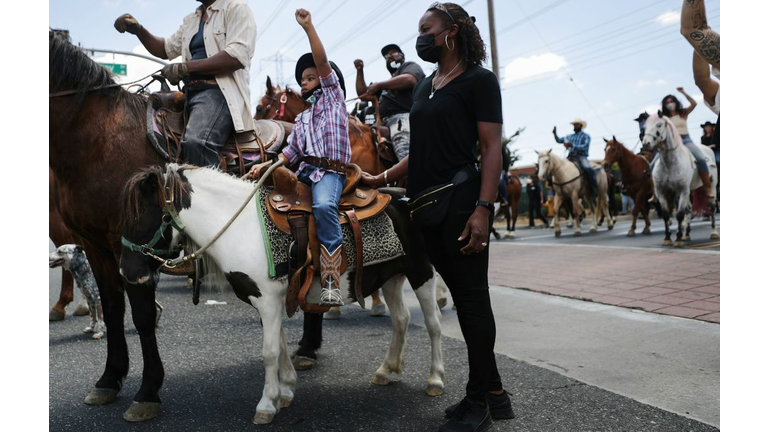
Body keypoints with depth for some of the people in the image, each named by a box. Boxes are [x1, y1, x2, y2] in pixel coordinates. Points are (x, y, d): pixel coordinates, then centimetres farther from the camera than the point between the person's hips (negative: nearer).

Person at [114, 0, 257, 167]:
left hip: (220, 91, -9)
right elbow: (166, 49, 32)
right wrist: (138, 30, 13)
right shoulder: (191, 19, 24)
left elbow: (237, 56, -16)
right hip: (191, 93, 9)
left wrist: (184, 67, -16)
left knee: (194, 141, -36)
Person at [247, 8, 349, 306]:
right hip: (304, 171, 8)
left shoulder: (333, 95, 11)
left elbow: (322, 61, -3)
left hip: (330, 171, -8)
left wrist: (308, 27, -9)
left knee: (324, 205, -36)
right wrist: (266, 165, 5)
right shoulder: (302, 118, 28)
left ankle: (331, 282, -37)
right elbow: (291, 152, 20)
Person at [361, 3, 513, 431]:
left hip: (461, 203, -8)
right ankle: (493, 391, 23)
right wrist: (381, 179, 15)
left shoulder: (479, 80, -4)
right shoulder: (424, 87, 18)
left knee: (472, 296, 0)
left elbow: (492, 148, -11)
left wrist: (483, 208, -21)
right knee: (461, 295, 11)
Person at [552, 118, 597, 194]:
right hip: (571, 157, 6)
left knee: (587, 169, -33)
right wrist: (555, 134, 3)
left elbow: (585, 147, -12)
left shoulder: (586, 136, 5)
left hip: (581, 157, -6)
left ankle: (594, 189, -26)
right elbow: (559, 140, 22)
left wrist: (572, 145, -24)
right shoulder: (570, 136, 22)